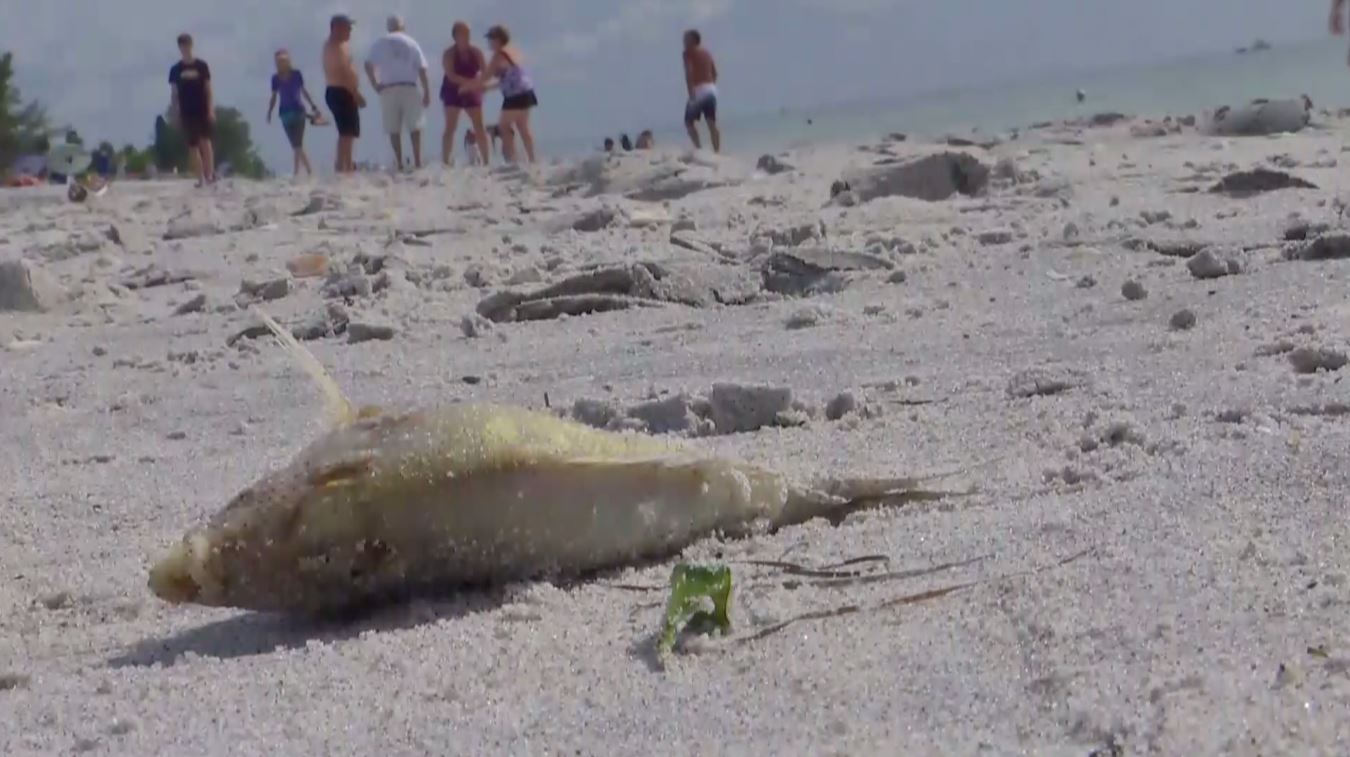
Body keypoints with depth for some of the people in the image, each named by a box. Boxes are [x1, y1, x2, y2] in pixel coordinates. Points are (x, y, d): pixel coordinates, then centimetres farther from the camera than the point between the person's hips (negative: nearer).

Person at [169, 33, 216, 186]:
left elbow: (208, 89, 1)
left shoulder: (202, 66, 1)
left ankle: (210, 173, -9)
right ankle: (201, 177, 6)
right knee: (193, 146, 2)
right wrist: (176, 115, 3)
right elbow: (173, 94, 8)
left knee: (205, 141, -12)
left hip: (202, 110, -2)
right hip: (187, 112, 2)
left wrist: (211, 110, -7)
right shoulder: (176, 70, 5)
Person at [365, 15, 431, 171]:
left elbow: (368, 65, -6)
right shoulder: (411, 43, 7)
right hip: (409, 87, 0)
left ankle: (399, 162, -3)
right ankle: (417, 161, -3)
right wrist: (427, 91, 2)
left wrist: (375, 85, 2)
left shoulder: (380, 43, 7)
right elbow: (422, 69, 1)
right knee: (415, 126, 4)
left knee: (394, 129, 3)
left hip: (388, 89, 0)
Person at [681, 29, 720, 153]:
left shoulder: (689, 52, -4)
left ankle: (699, 148, -12)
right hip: (711, 89, 6)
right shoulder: (707, 52, 18)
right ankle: (717, 152, -2)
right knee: (712, 123, 3)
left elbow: (689, 73, -16)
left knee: (689, 121, 3)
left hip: (699, 90, -6)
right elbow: (715, 72, 20)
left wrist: (691, 94, -20)